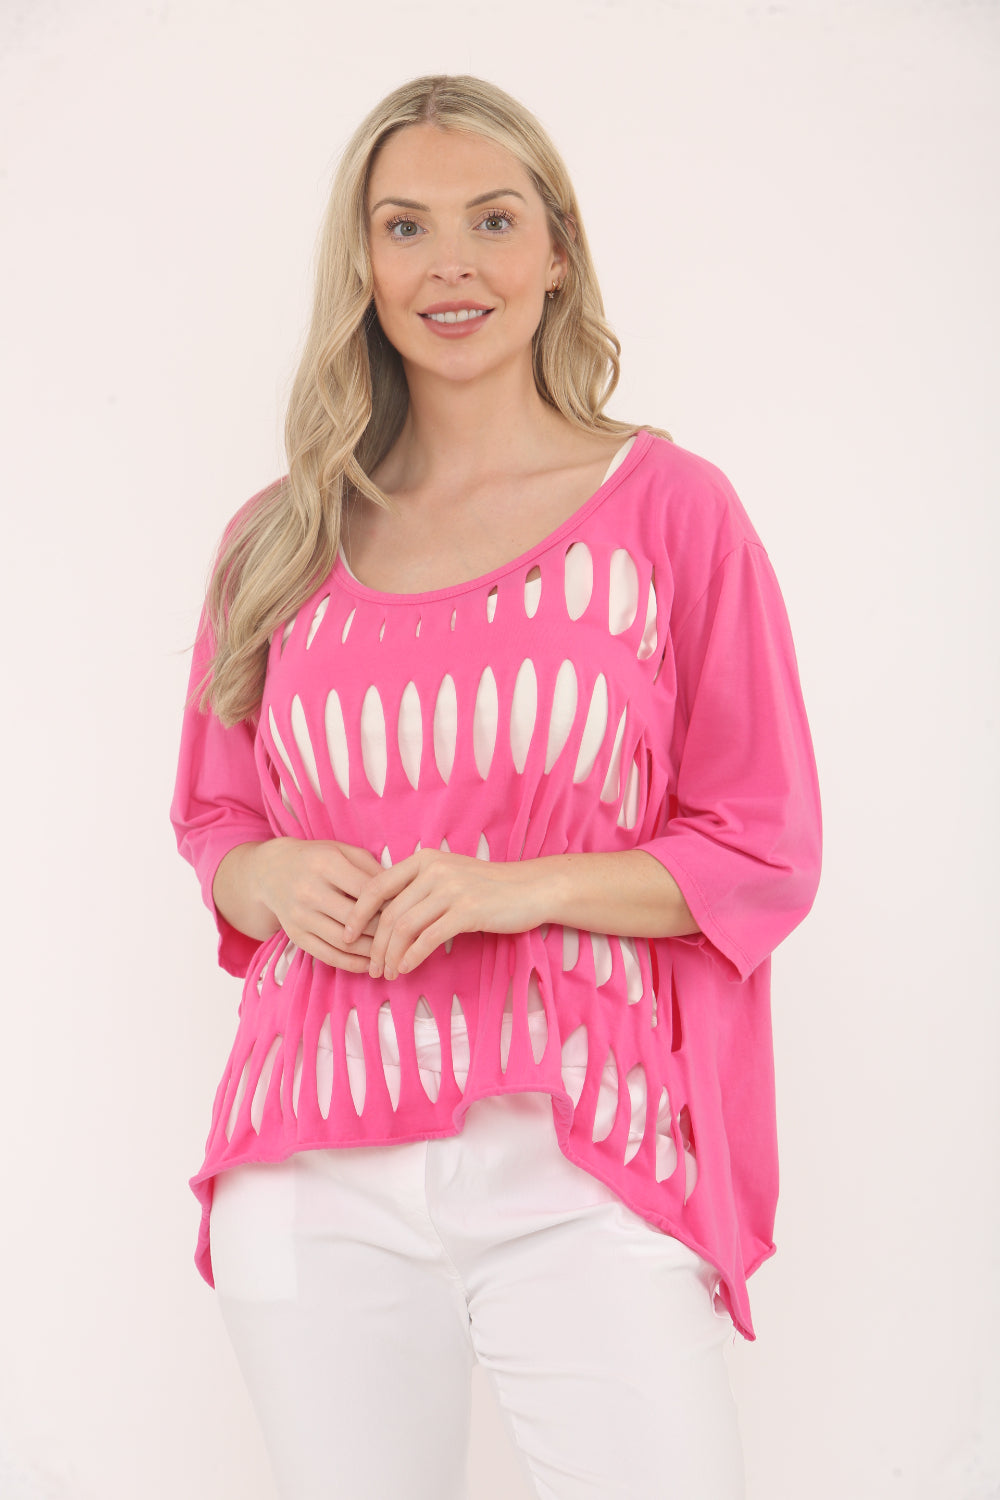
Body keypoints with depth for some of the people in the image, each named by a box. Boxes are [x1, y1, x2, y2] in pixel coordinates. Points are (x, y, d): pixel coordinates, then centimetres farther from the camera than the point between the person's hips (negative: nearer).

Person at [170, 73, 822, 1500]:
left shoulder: (667, 507, 1)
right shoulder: (280, 540, 9)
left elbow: (767, 858, 1)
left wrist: (518, 884, -13)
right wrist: (276, 878, -4)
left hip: (580, 1165, -2)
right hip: (314, 1172, 3)